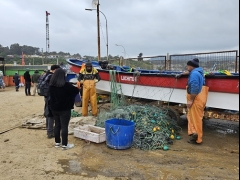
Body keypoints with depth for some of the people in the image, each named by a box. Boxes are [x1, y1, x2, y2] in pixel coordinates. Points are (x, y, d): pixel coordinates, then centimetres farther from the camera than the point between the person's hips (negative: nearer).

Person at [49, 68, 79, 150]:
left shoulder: (51, 85, 2)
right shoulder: (66, 85, -17)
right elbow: (76, 91, -8)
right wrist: (77, 87, 12)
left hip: (54, 108, 6)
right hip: (64, 109, -6)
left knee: (57, 125, 15)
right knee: (64, 126, 0)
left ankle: (57, 142, 24)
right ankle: (64, 144, 6)